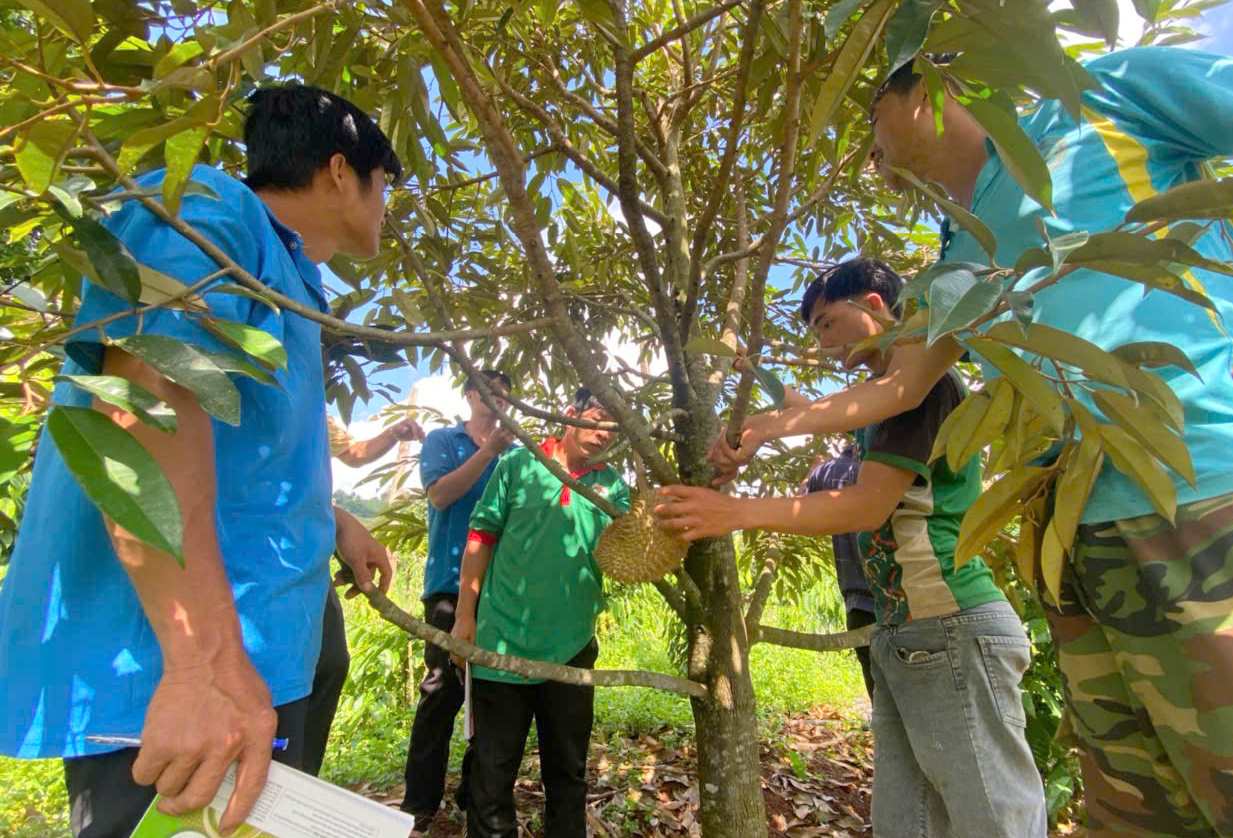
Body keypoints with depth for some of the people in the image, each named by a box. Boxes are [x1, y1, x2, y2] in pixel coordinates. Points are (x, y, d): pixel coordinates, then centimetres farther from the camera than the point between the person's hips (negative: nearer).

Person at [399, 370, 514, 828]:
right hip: (452, 581, -4)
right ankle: (421, 803, 12)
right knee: (443, 689, -3)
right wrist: (488, 451, -19)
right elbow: (440, 494, -11)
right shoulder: (442, 440, 5)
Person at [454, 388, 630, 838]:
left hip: (571, 647, 3)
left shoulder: (613, 486, 3)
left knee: (567, 767, 20)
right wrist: (465, 614, -4)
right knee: (493, 766, 15)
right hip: (502, 641, -2)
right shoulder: (519, 463, -4)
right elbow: (481, 538, -2)